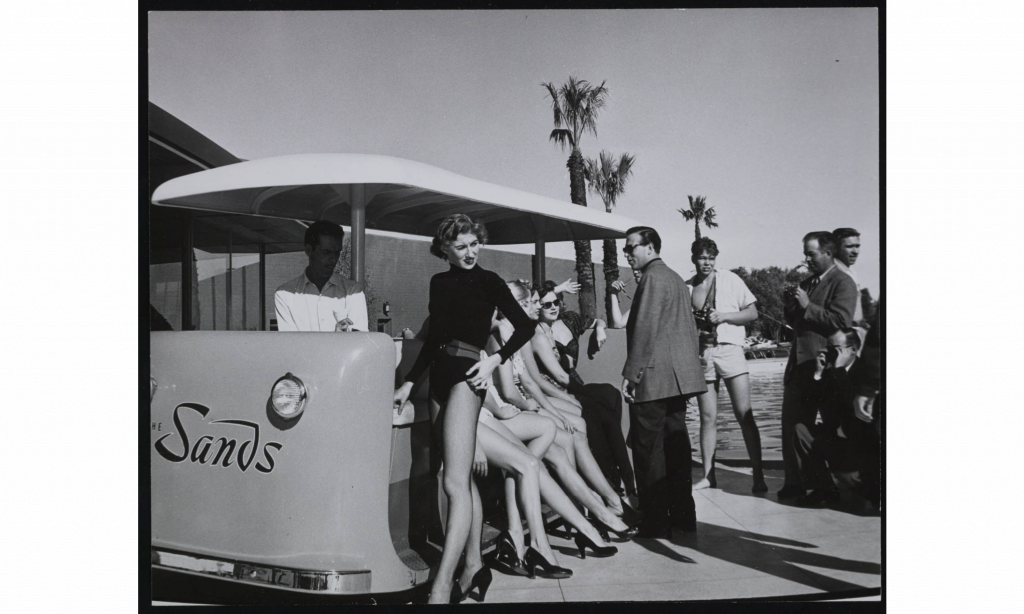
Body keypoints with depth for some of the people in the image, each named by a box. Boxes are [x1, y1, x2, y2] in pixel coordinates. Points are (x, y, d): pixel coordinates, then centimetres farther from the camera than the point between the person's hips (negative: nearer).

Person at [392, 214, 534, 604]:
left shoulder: (487, 281, 0)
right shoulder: (439, 283, 14)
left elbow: (525, 327, 0)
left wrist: (495, 361, -10)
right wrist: (409, 382, 14)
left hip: (465, 375, -7)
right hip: (439, 377, 7)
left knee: (455, 482, -14)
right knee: (464, 478, 11)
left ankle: (442, 588, -18)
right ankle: (473, 564, 19)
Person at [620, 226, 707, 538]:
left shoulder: (652, 278, -10)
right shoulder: (675, 278, 19)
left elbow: (645, 329, -18)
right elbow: (688, 328, 22)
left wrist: (630, 374, -17)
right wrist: (689, 364, 25)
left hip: (653, 379, -10)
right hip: (678, 377, 10)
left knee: (649, 452, -5)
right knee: (675, 446, 12)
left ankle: (656, 524, -2)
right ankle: (683, 516, 17)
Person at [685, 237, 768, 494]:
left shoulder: (730, 279, 2)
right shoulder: (686, 288, 8)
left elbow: (752, 313, 1)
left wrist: (723, 316, -12)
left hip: (728, 349, -2)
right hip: (701, 354, 3)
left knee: (745, 414, -8)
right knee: (708, 418, 6)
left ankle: (758, 475, -4)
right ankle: (708, 475, 13)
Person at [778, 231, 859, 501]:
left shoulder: (842, 283, -7)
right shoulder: (806, 283, 18)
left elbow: (841, 321, -20)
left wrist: (807, 306, -17)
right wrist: (791, 305, 2)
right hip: (799, 362, 8)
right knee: (791, 424, 6)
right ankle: (794, 482, 13)